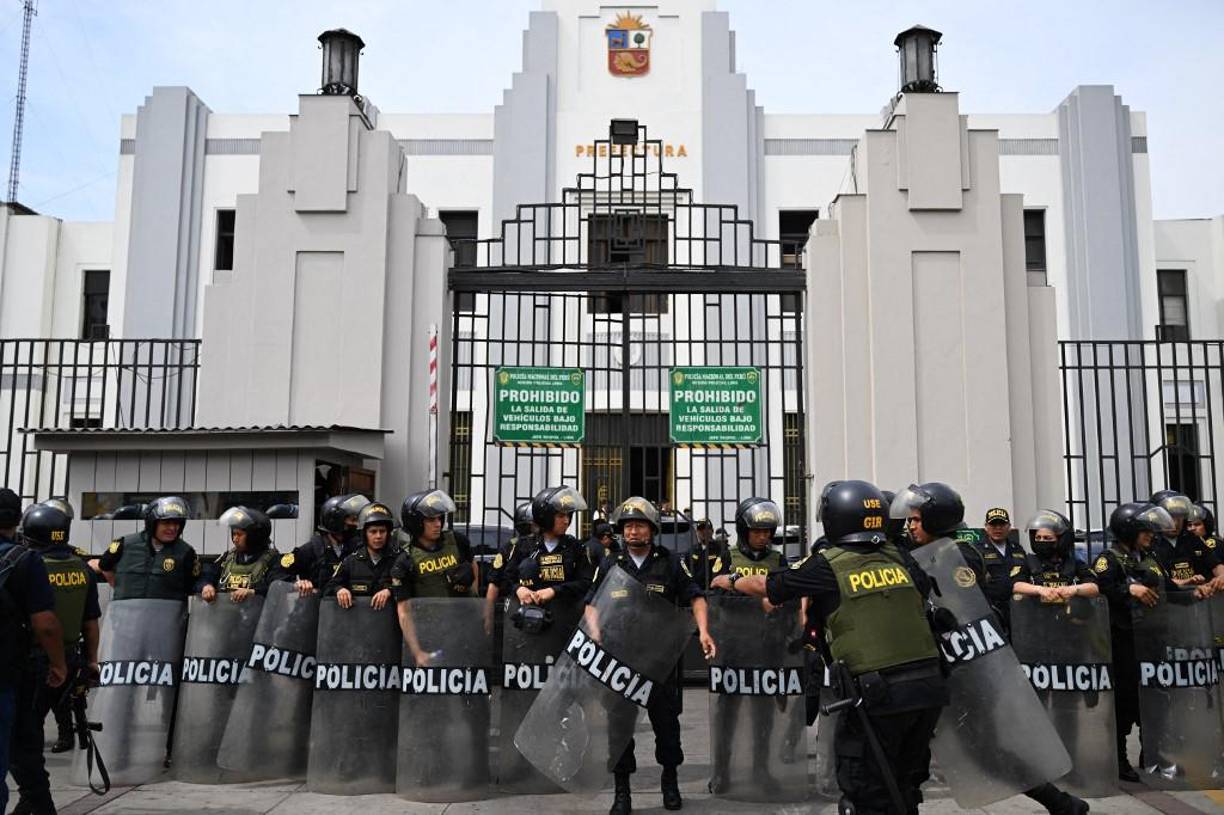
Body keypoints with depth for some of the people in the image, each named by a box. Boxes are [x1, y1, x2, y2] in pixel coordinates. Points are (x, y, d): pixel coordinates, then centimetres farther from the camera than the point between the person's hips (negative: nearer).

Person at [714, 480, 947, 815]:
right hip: (930, 685, 6)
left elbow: (765, 585, 8)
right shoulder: (899, 557, 8)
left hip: (879, 691, -6)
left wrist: (731, 581, 27)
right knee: (904, 786, 23)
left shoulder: (828, 565, -4)